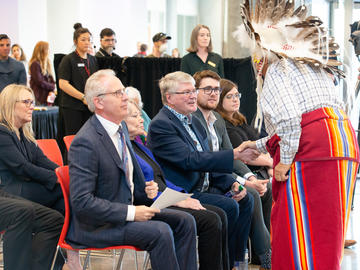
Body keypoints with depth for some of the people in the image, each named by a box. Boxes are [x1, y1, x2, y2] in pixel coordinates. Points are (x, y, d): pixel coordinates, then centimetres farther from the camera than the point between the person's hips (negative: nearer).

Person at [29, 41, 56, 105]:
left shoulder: (47, 64, 14)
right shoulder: (35, 64, -10)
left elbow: (51, 80, 12)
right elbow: (40, 82, -14)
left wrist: (52, 91, -5)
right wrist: (52, 87, -2)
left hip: (48, 97, 7)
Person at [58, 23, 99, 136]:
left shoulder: (93, 60, 15)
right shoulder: (68, 60, -3)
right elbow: (63, 84, -12)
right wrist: (83, 97, -16)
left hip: (89, 107, 5)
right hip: (72, 107, -5)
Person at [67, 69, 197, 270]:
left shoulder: (121, 127, 8)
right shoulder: (86, 142, -21)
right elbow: (81, 201, -25)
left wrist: (145, 190, 2)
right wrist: (130, 213, -24)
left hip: (129, 208, 9)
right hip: (95, 227, -9)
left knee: (185, 222, -2)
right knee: (161, 232, -26)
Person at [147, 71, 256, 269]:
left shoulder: (193, 122, 15)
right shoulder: (160, 125, -16)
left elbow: (208, 161, 19)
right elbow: (191, 160, -26)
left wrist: (231, 183, 1)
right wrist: (235, 154, -30)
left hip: (203, 188, 9)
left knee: (245, 199, -1)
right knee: (229, 206, -23)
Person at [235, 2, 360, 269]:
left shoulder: (276, 70, 1)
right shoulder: (309, 67, 29)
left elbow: (289, 117, -16)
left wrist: (284, 160, -9)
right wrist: (259, 145, 35)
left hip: (312, 149, -9)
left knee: (301, 231, -6)